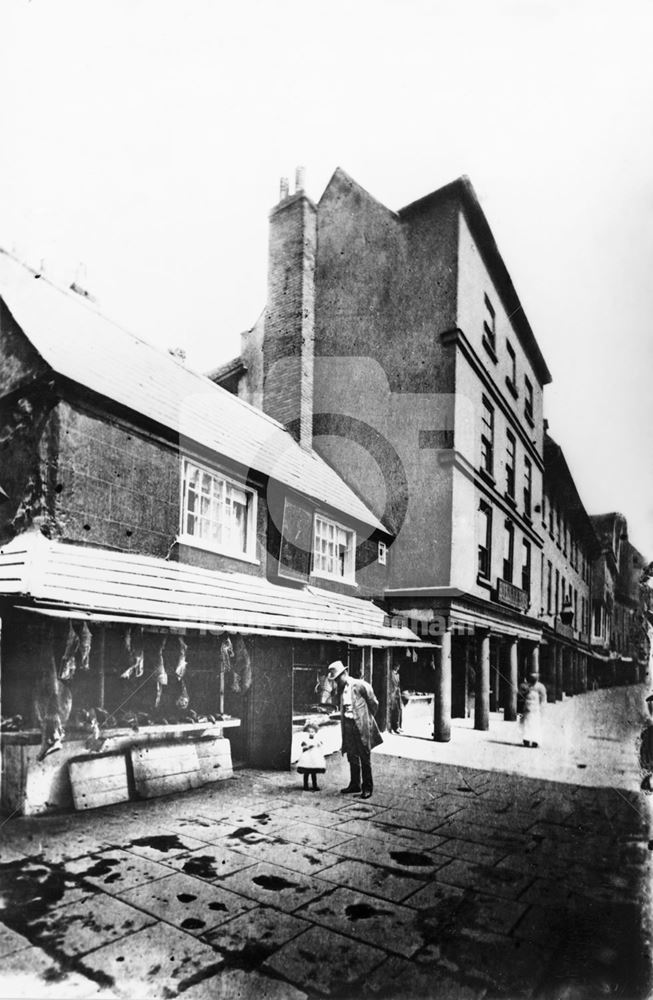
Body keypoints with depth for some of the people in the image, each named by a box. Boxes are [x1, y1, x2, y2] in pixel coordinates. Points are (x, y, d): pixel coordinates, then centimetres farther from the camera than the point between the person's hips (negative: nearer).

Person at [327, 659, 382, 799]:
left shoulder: (360, 686, -12)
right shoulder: (341, 689, 6)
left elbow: (373, 703, -2)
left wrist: (367, 718, 9)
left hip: (362, 726, -6)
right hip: (348, 724, 6)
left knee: (365, 757, 2)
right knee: (352, 757, 12)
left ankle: (367, 787, 11)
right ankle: (354, 784, 25)